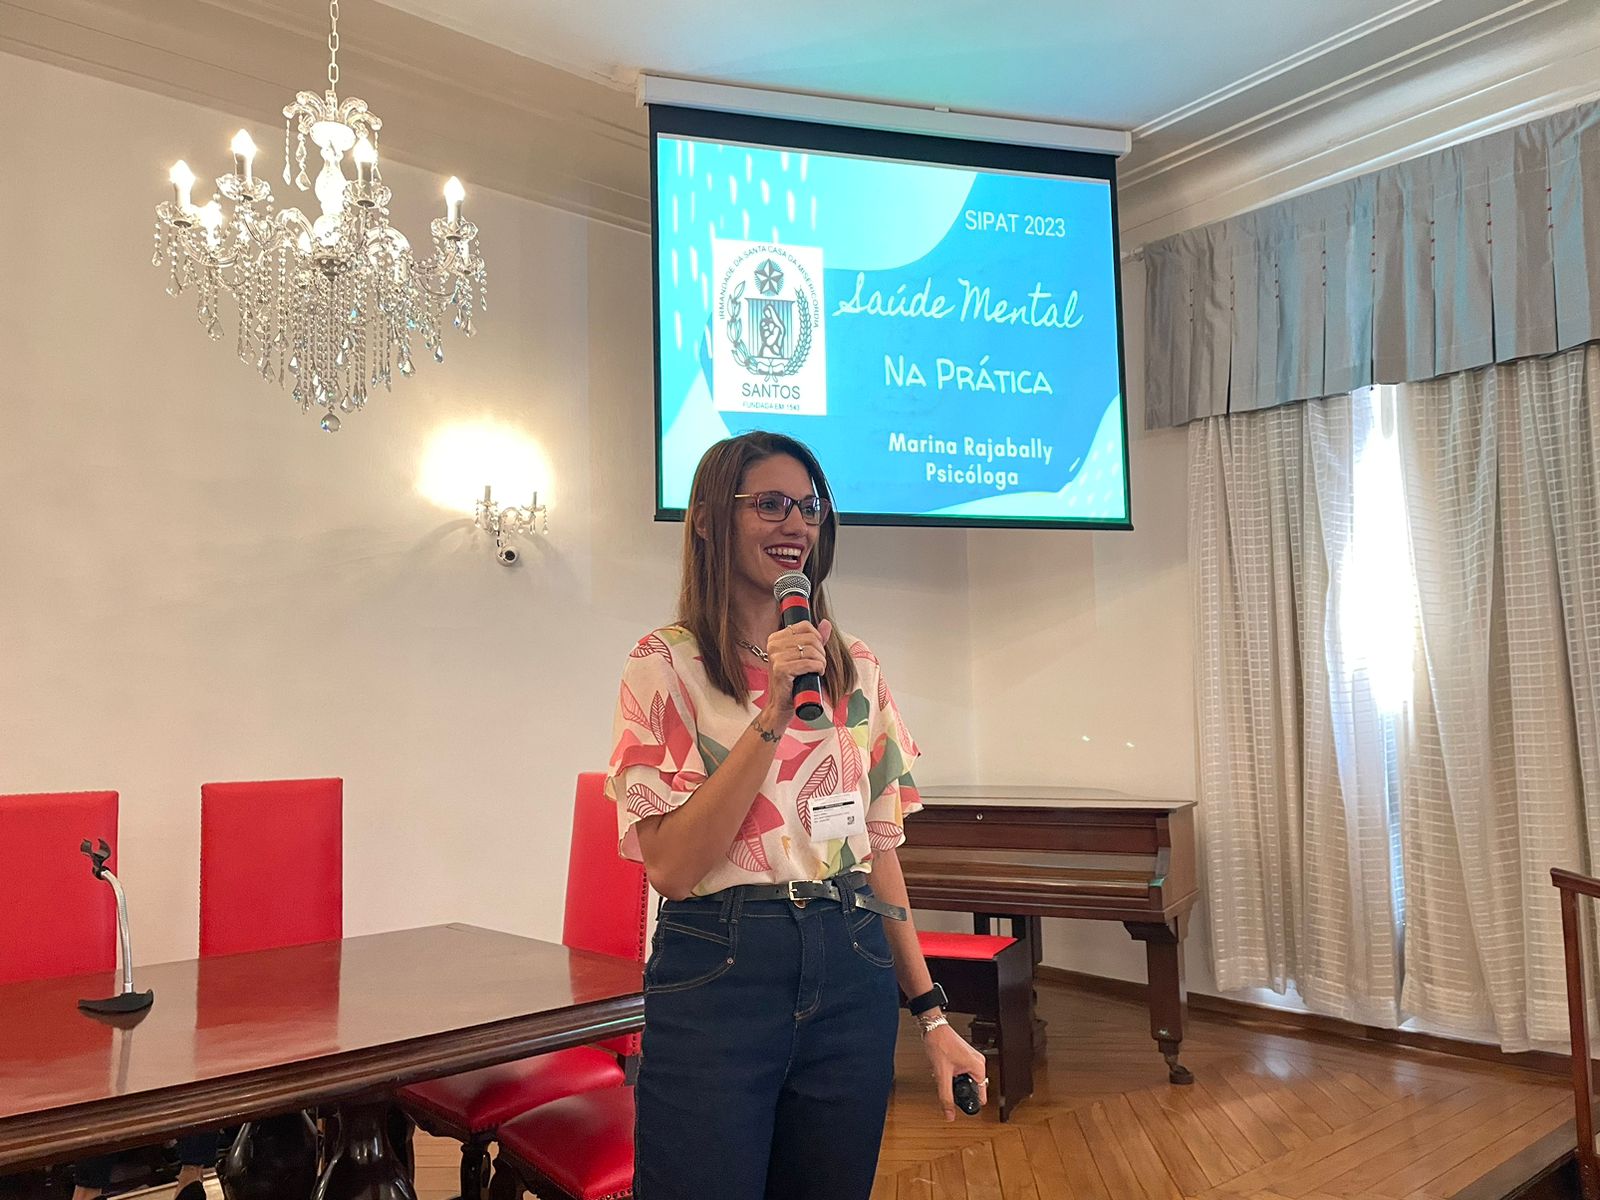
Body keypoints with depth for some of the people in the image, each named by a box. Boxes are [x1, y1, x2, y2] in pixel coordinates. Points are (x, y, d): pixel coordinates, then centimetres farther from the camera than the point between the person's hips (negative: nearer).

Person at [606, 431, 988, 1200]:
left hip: (852, 972, 4)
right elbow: (670, 864, -14)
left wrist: (930, 1012, 10)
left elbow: (878, 845, 11)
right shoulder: (668, 664, -6)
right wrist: (772, 716, -20)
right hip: (718, 971, -4)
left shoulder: (855, 668, 7)